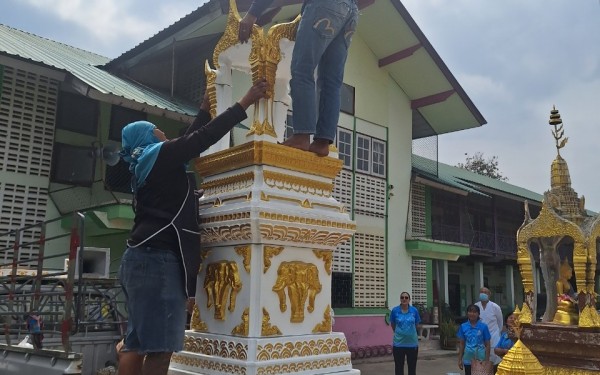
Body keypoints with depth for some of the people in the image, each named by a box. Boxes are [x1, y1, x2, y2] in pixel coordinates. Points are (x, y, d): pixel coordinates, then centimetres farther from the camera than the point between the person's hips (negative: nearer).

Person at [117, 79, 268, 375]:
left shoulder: (148, 164, 22)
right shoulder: (159, 156, -3)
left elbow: (190, 141, 31)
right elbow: (204, 138, -5)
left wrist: (205, 108, 40)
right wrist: (245, 102, 0)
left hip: (146, 256, 10)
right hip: (158, 257, -10)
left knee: (138, 342, 8)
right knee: (160, 346, -11)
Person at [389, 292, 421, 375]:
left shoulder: (414, 310, -4)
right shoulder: (395, 310, -6)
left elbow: (416, 324, 10)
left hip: (412, 343, 1)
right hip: (399, 343, -1)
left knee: (412, 366, 11)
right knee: (399, 367, 7)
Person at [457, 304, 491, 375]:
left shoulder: (483, 326, -4)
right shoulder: (463, 326, 1)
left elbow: (487, 344, 0)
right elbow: (461, 344, 6)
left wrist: (487, 360, -4)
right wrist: (460, 359, 4)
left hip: (481, 359, -2)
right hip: (468, 360, 2)